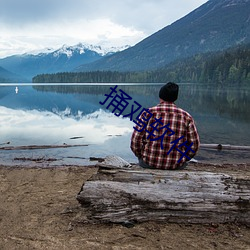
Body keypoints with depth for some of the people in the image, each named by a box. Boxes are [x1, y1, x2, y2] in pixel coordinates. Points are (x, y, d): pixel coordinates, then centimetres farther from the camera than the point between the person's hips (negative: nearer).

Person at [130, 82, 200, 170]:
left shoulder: (147, 114, -9)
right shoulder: (186, 117, -5)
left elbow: (135, 142, -9)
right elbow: (194, 145, -2)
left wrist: (142, 156, 10)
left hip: (149, 163, 0)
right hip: (176, 165, 1)